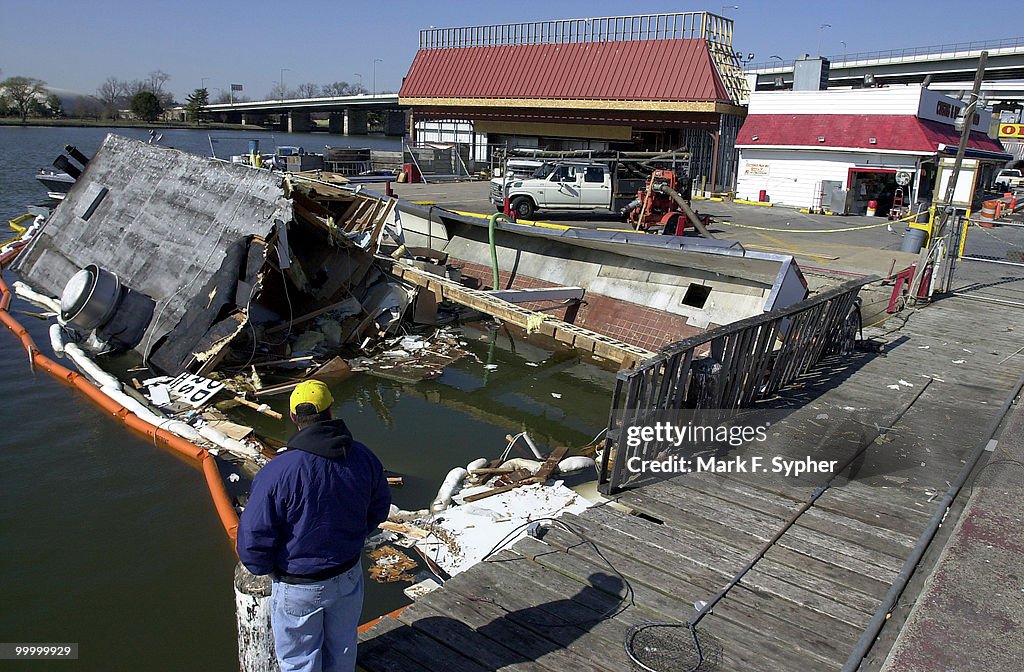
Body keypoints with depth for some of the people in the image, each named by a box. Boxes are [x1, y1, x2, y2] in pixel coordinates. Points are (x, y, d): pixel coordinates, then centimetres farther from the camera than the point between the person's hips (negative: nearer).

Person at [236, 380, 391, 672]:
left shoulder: (277, 472, -28)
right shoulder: (363, 457, -12)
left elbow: (254, 536, -21)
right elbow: (379, 508, 3)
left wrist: (264, 567, 0)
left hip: (299, 589, -4)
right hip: (349, 577, 4)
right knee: (342, 648, 27)